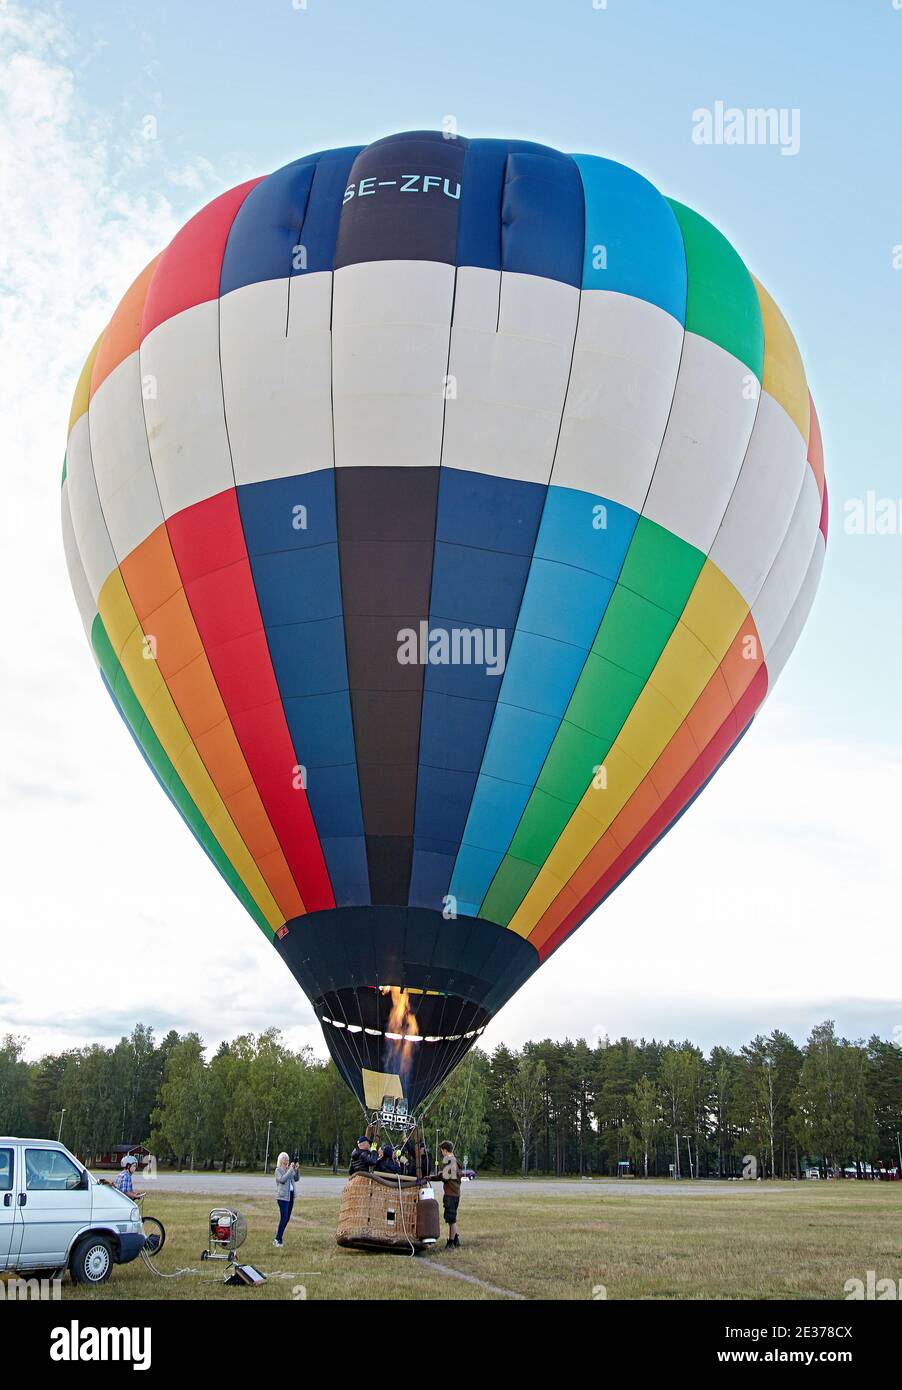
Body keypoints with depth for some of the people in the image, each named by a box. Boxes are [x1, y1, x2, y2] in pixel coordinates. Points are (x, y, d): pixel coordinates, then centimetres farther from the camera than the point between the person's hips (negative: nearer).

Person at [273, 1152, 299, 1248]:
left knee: (287, 1218, 6)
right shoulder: (278, 1170, -3)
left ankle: (278, 1238, 15)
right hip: (282, 1196, -6)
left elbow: (297, 1179, 8)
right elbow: (282, 1179, -19)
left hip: (291, 1195, 6)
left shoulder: (290, 1169, 14)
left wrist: (296, 1169, -6)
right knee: (284, 1217, -14)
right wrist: (290, 1169, -19)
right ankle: (278, 1240, -11)